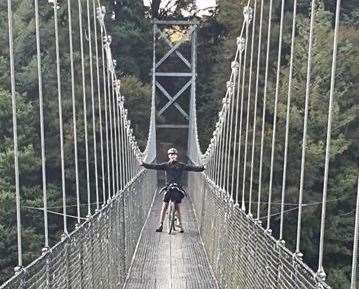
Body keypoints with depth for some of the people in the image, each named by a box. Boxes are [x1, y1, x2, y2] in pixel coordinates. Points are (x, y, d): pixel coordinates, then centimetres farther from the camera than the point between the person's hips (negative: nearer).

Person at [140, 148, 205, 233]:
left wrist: (200, 168, -20)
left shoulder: (181, 165, 3)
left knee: (177, 207, 2)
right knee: (164, 207, 0)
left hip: (178, 189, 0)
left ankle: (180, 225, 14)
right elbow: (155, 166, -9)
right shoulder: (166, 165, 2)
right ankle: (160, 225, 8)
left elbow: (191, 167, -6)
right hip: (168, 188, 1)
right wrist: (145, 164, -20)